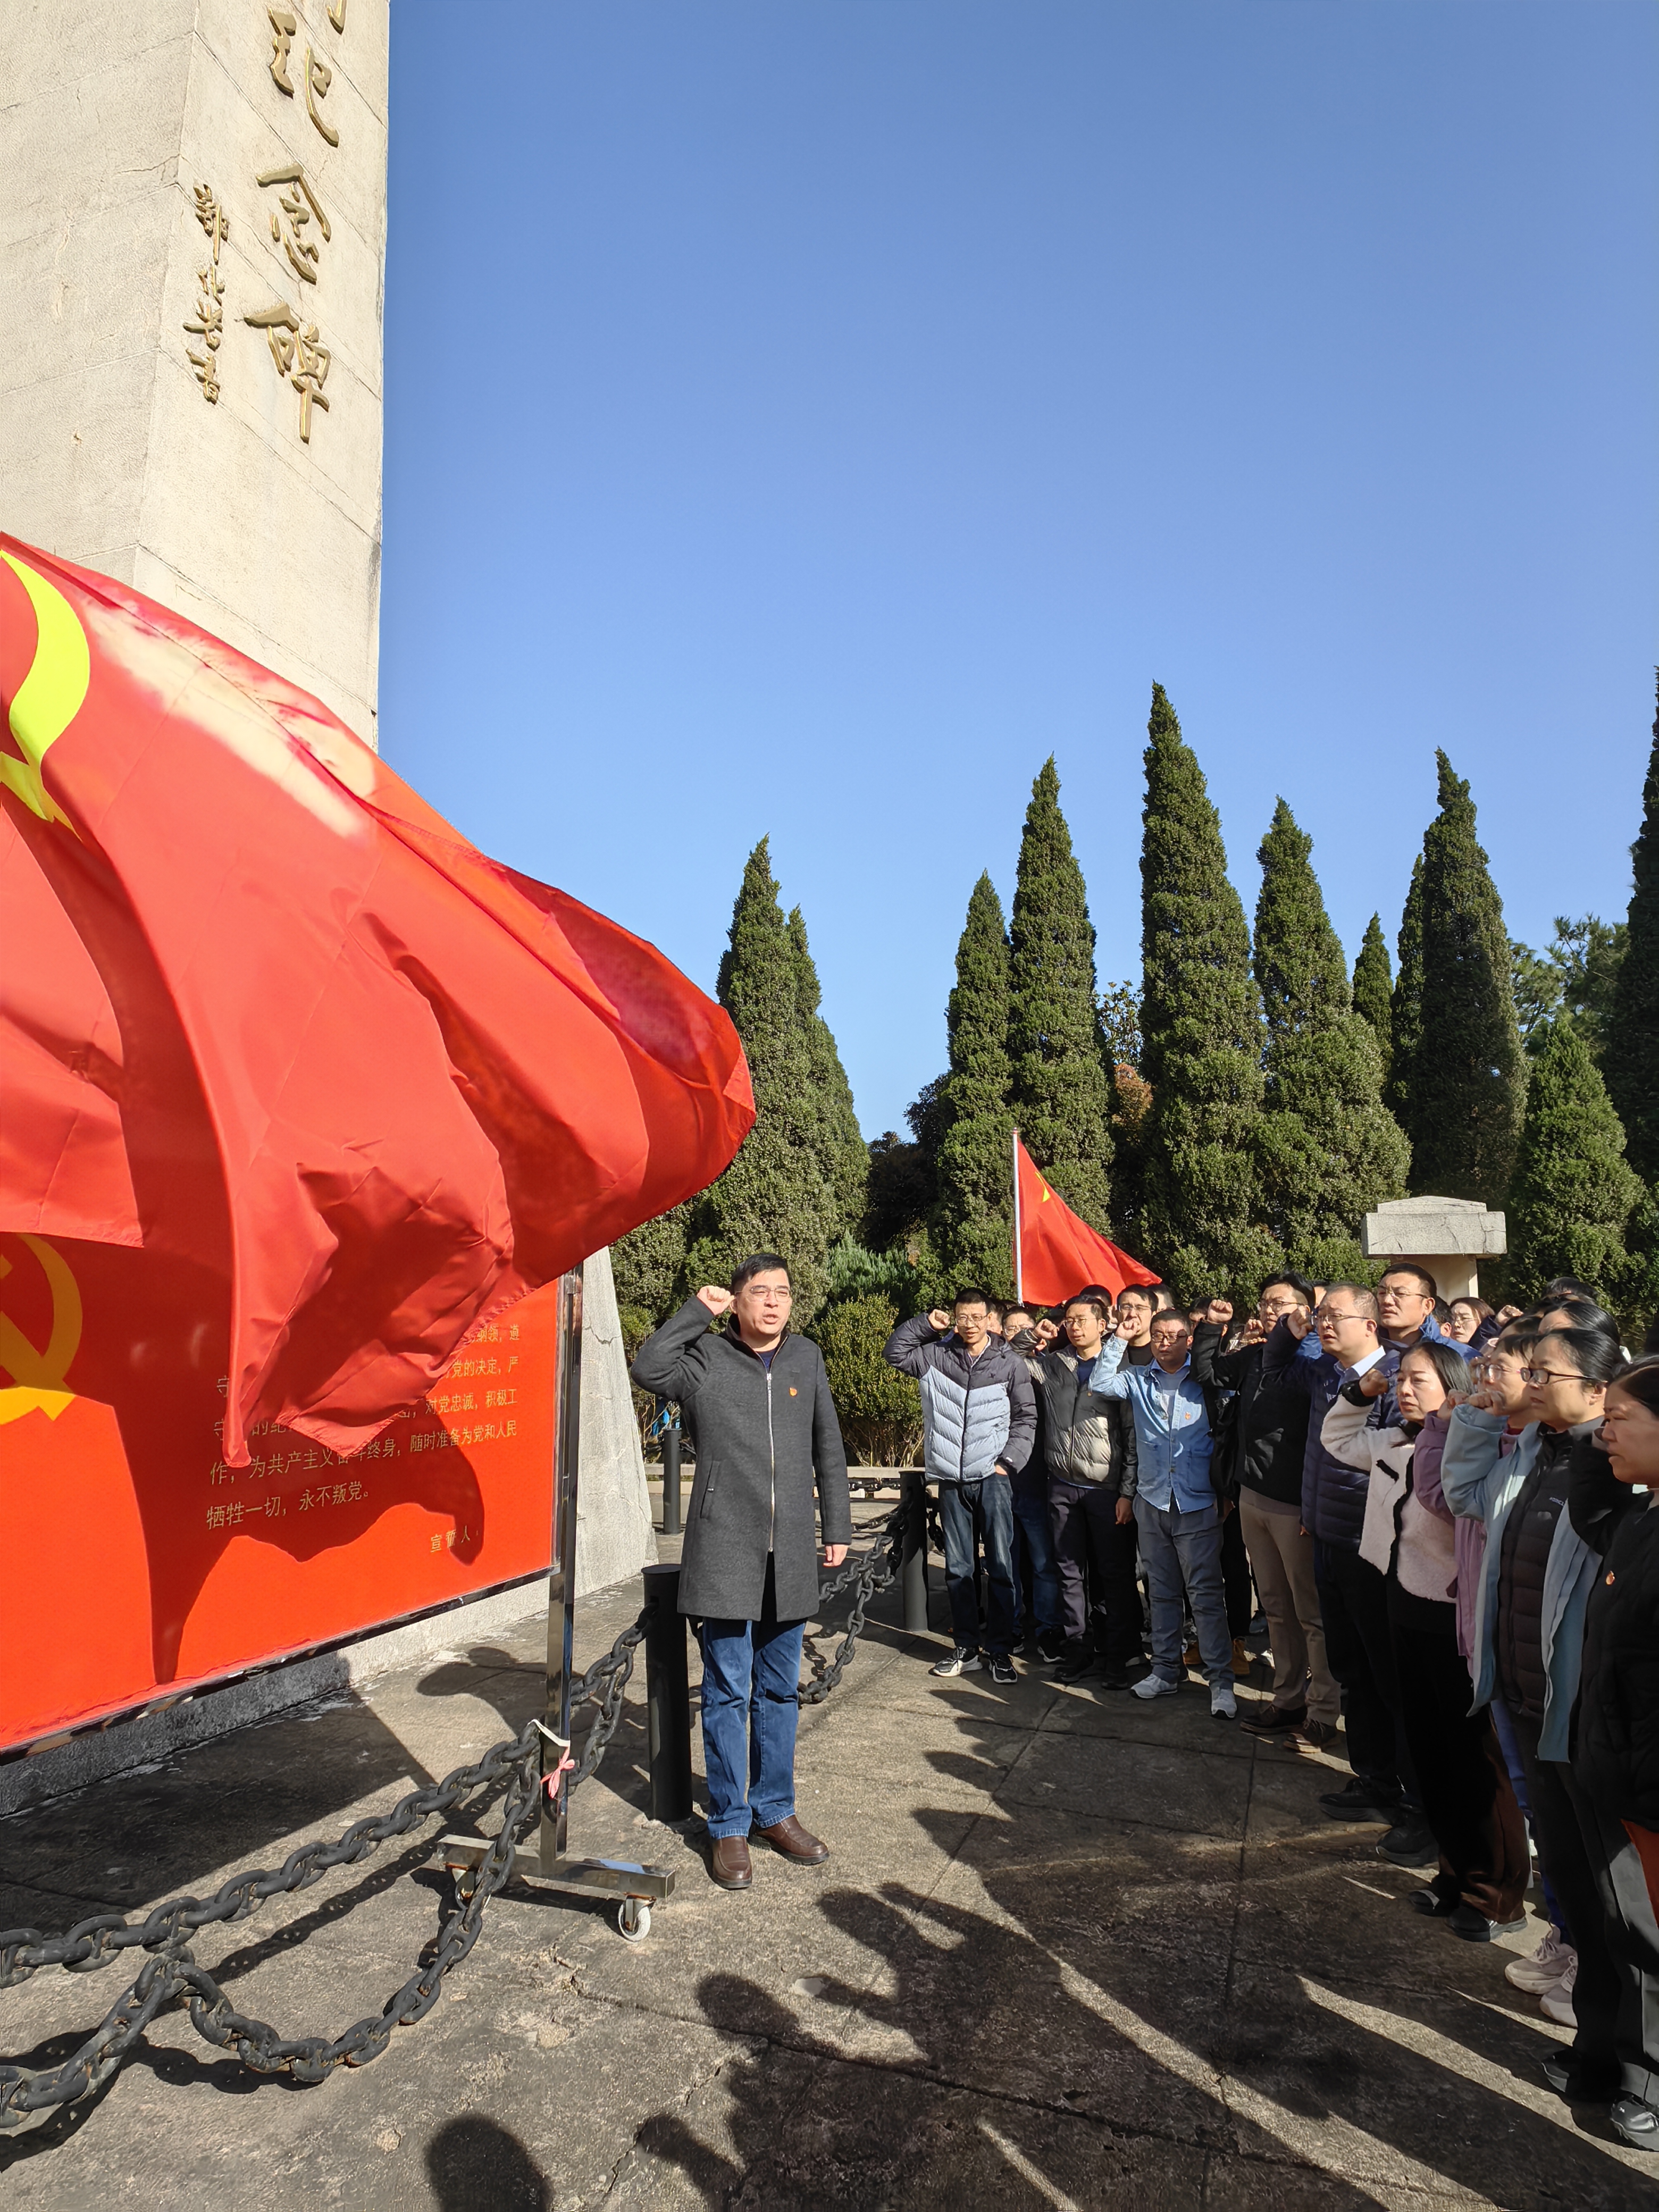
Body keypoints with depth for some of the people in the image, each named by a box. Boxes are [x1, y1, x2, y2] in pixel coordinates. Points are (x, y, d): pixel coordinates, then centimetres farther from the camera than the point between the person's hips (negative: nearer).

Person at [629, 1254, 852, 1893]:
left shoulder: (806, 1358, 7)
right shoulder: (705, 1356, -5)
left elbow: (828, 1449, 13)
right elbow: (647, 1367, -27)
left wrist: (837, 1526, 11)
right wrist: (696, 1309, -18)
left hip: (790, 1556, 4)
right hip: (725, 1553, -4)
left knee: (779, 1691, 15)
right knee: (728, 1690, 5)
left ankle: (774, 1810, 31)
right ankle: (729, 1824, 21)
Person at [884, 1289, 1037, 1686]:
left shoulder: (1009, 1361, 1)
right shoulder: (938, 1355, 7)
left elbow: (1026, 1418, 4)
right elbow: (894, 1353, 8)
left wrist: (1008, 1462, -5)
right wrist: (927, 1323, 1)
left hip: (993, 1478, -2)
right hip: (952, 1479, 3)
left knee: (1001, 1566, -4)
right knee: (957, 1569, 9)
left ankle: (1000, 1652, 7)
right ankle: (966, 1649, 20)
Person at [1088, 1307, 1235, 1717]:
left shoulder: (1204, 1379, 0)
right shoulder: (1138, 1379, 9)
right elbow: (1100, 1384, -3)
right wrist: (1119, 1341, -5)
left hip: (1198, 1503, -4)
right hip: (1152, 1500, 4)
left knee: (1206, 1594, -2)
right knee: (1162, 1592, 13)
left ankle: (1221, 1681, 5)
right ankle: (1166, 1671, 24)